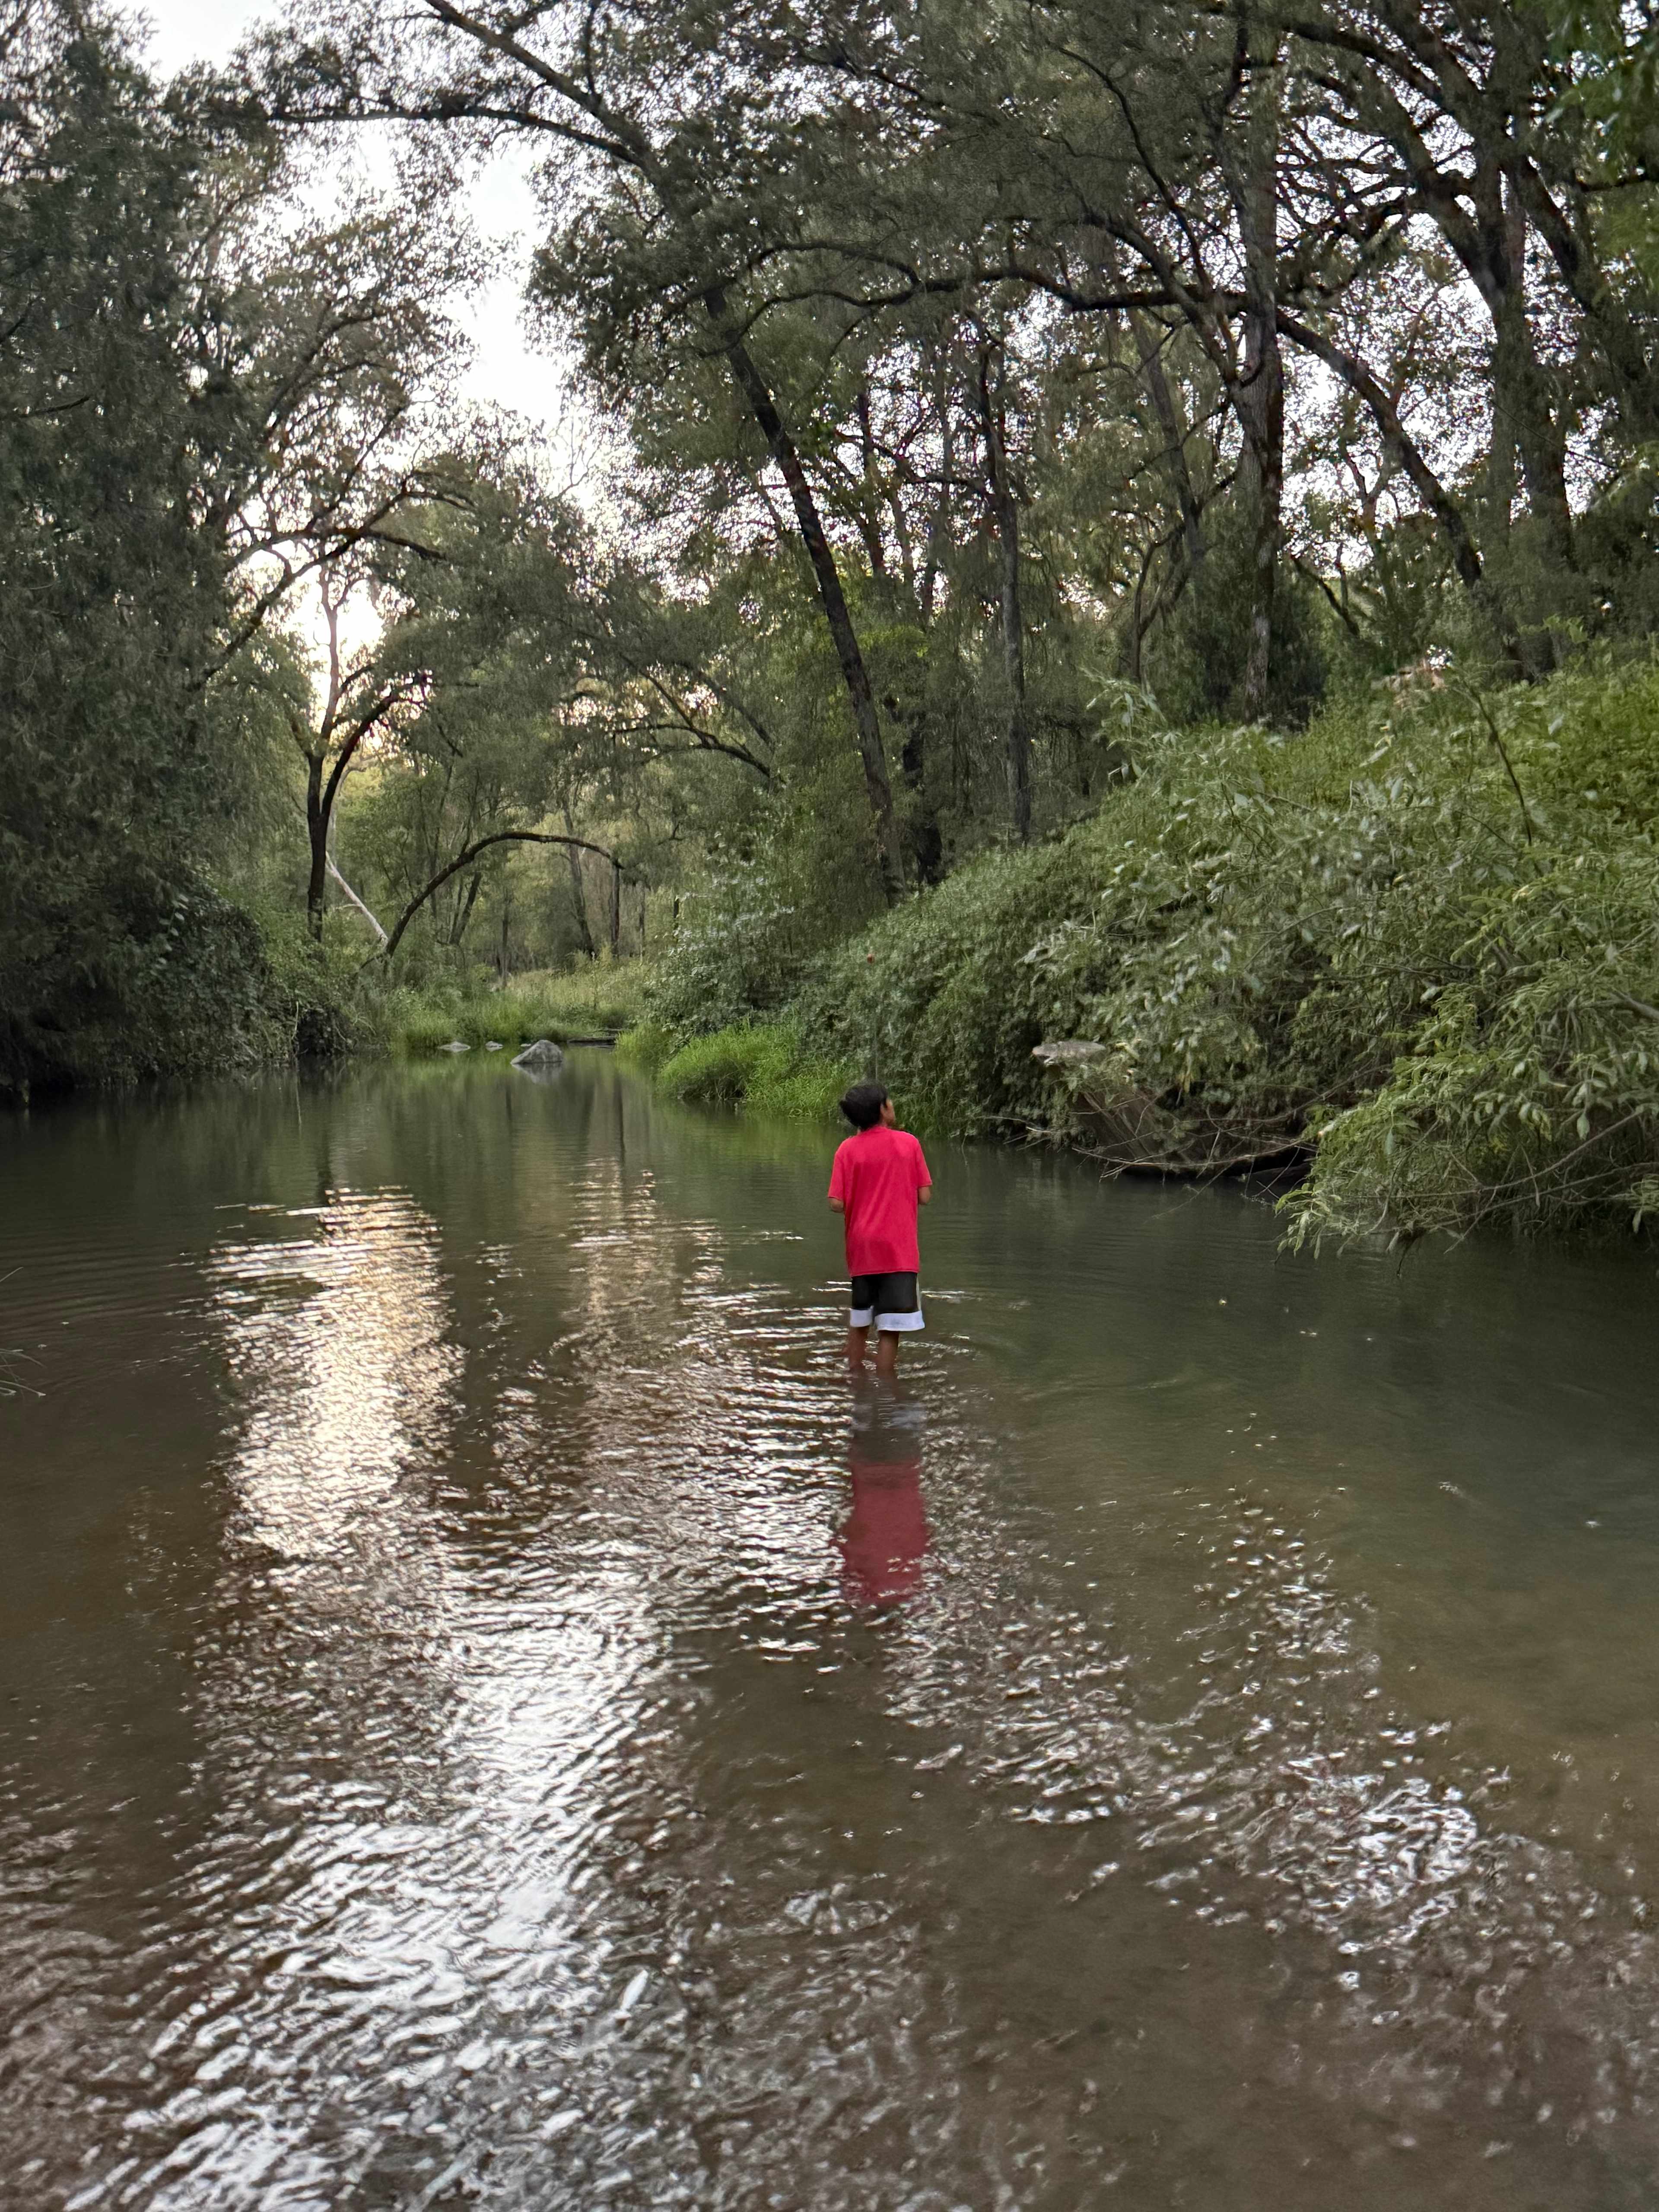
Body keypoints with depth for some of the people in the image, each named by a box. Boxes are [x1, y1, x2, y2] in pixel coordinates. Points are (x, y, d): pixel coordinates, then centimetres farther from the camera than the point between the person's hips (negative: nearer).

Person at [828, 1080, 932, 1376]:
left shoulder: (848, 1148, 0)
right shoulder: (909, 1143, -1)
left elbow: (837, 1203, -6)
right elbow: (925, 1196, -1)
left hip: (861, 1249, 3)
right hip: (899, 1251, -3)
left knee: (858, 1322, 20)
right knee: (890, 1329, -3)